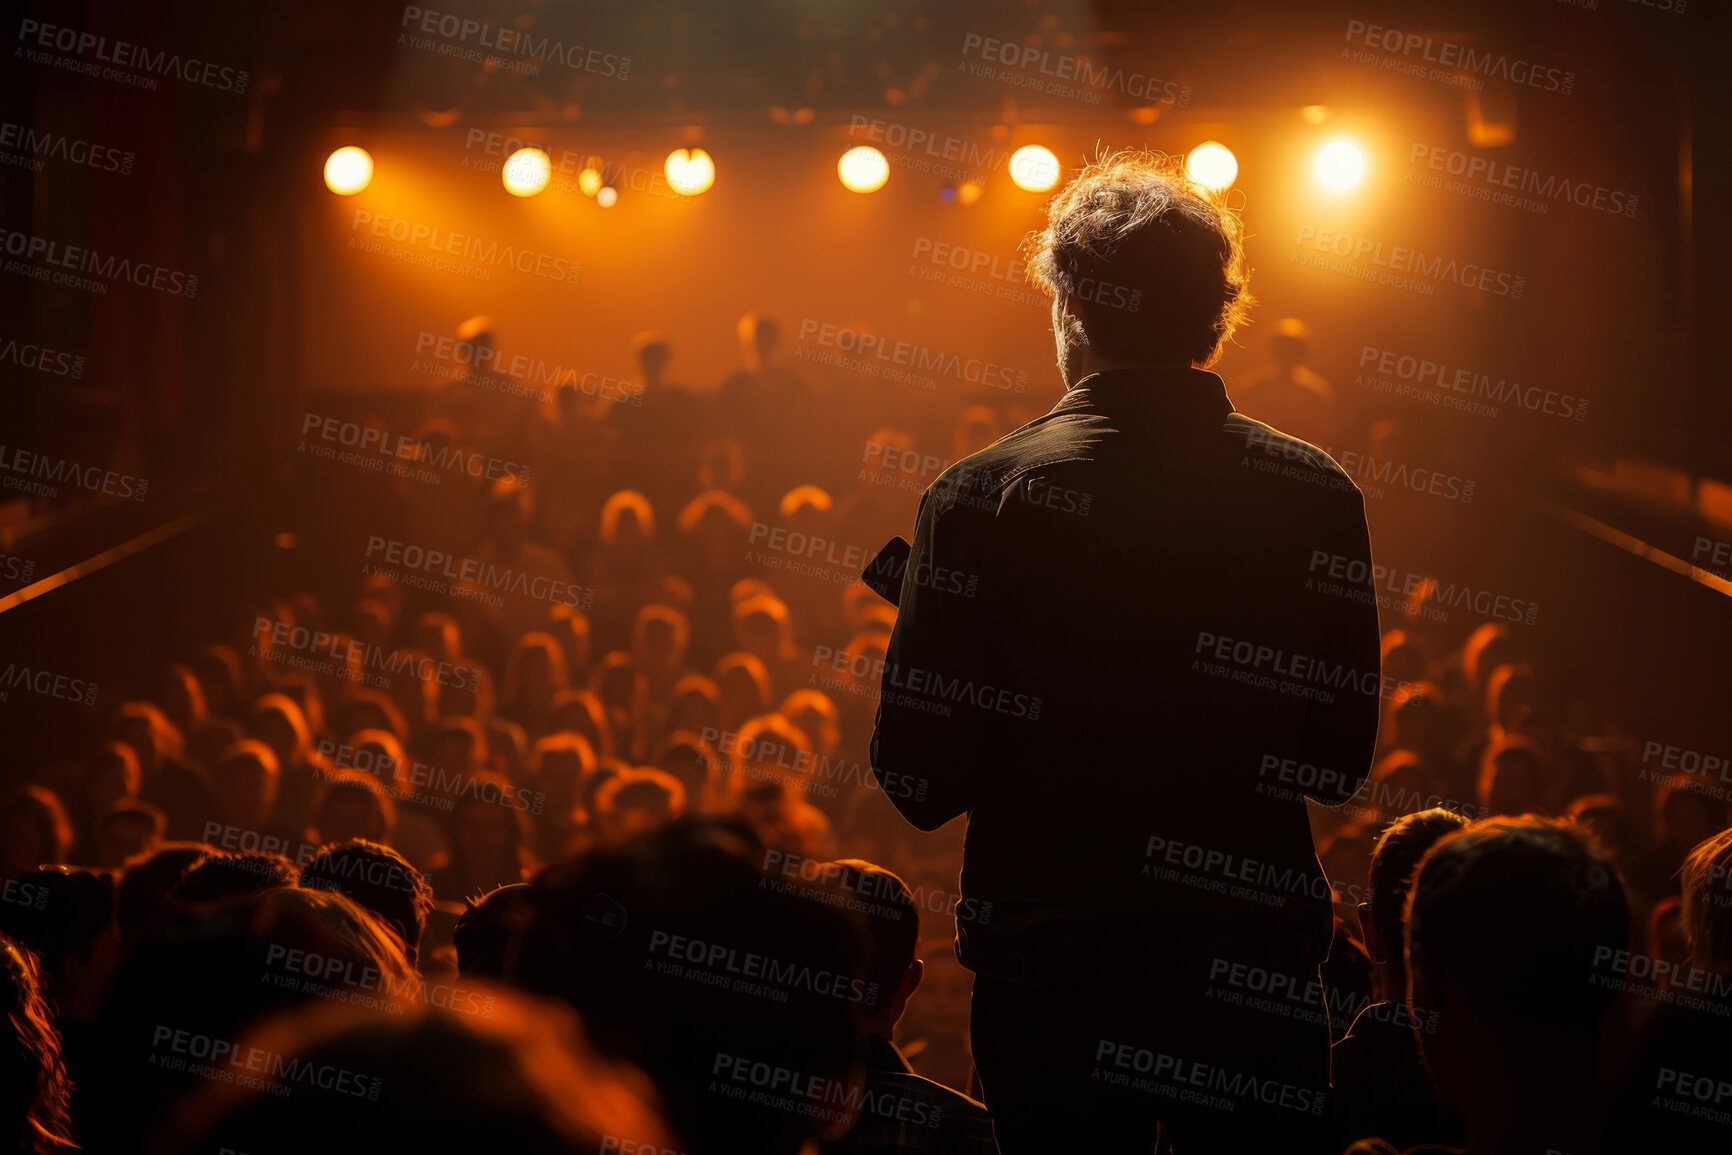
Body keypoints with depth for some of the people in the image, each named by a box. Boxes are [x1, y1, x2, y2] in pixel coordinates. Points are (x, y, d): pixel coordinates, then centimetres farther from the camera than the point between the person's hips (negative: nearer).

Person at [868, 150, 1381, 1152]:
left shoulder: (981, 497, -7)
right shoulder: (1316, 493, -1)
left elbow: (922, 781, -8)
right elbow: (1341, 759, 6)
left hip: (1048, 961, -1)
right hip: (1259, 951, 1)